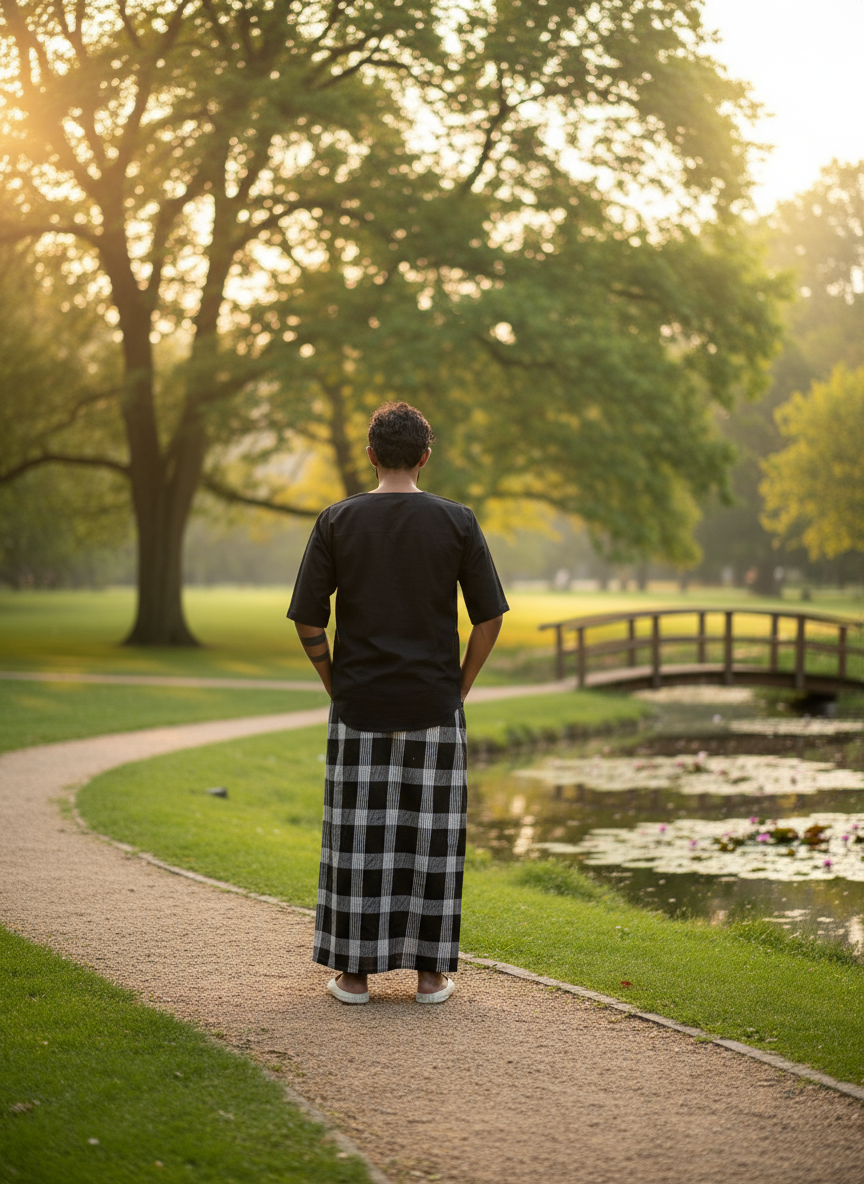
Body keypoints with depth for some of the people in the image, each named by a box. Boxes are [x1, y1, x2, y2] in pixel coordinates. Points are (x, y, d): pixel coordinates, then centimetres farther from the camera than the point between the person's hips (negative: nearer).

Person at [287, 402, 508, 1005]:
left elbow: (309, 622, -2)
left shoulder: (338, 521, -1)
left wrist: (337, 685, 10)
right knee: (431, 832, 6)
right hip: (434, 706, 0)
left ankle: (354, 973, 11)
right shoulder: (457, 522, -1)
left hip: (359, 705, 0)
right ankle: (430, 973, 11)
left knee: (358, 834, 6)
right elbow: (490, 617, -1)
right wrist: (460, 686, 9)